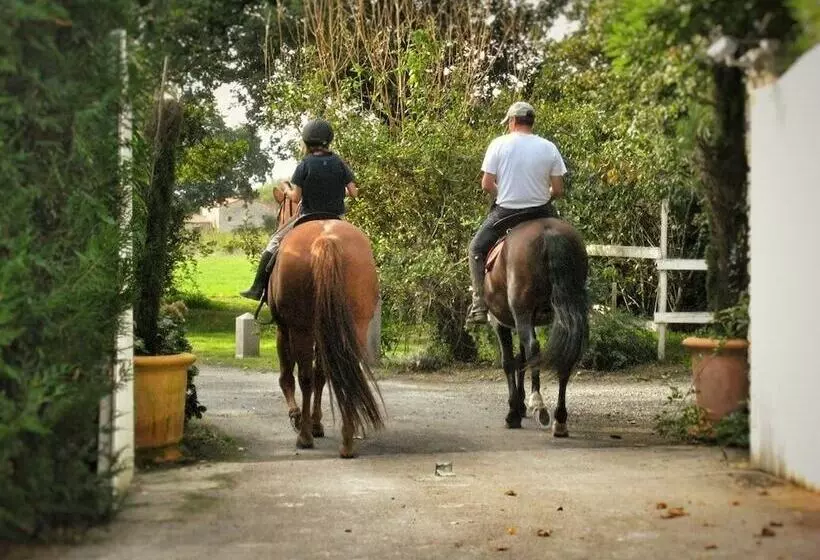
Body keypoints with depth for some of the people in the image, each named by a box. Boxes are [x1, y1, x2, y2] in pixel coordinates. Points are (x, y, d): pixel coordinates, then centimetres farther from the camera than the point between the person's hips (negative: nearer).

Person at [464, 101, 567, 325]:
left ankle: (479, 305, 8)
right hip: (541, 212, 1)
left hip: (505, 212, -1)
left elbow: (487, 184, -7)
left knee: (477, 249, 19)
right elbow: (558, 190, -2)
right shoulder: (549, 147, -1)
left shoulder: (499, 144, -6)